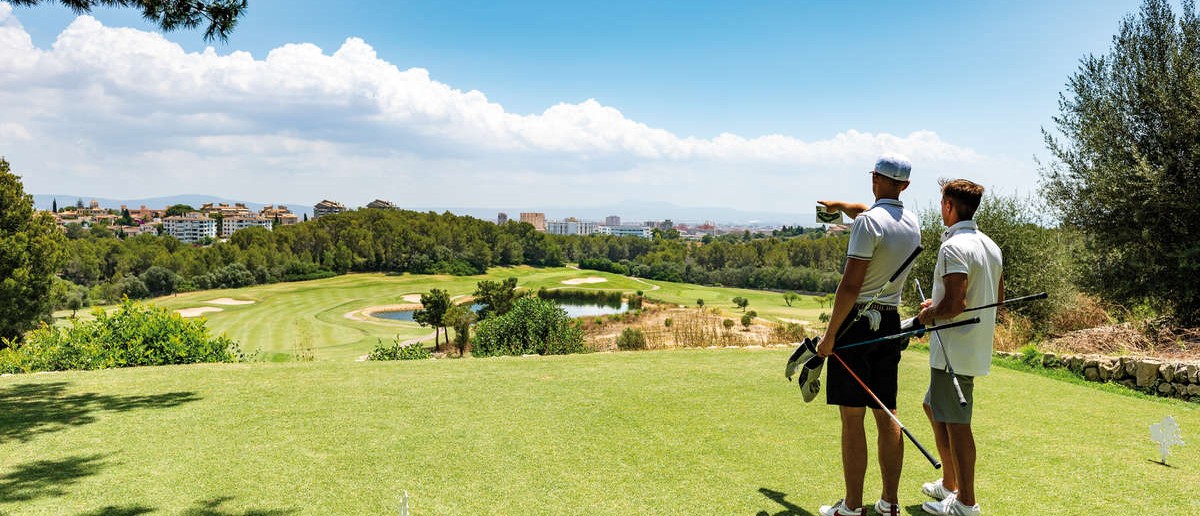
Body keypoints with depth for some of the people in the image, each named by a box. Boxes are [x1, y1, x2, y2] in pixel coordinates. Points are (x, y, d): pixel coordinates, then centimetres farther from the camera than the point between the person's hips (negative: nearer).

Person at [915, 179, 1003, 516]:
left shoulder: (954, 247, -19)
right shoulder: (990, 245, 11)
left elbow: (955, 304, -26)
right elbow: (998, 297, 18)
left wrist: (929, 315, -6)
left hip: (954, 351, -10)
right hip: (977, 347, 10)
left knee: (956, 424, 0)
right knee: (934, 408, 22)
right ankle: (950, 484, 31)